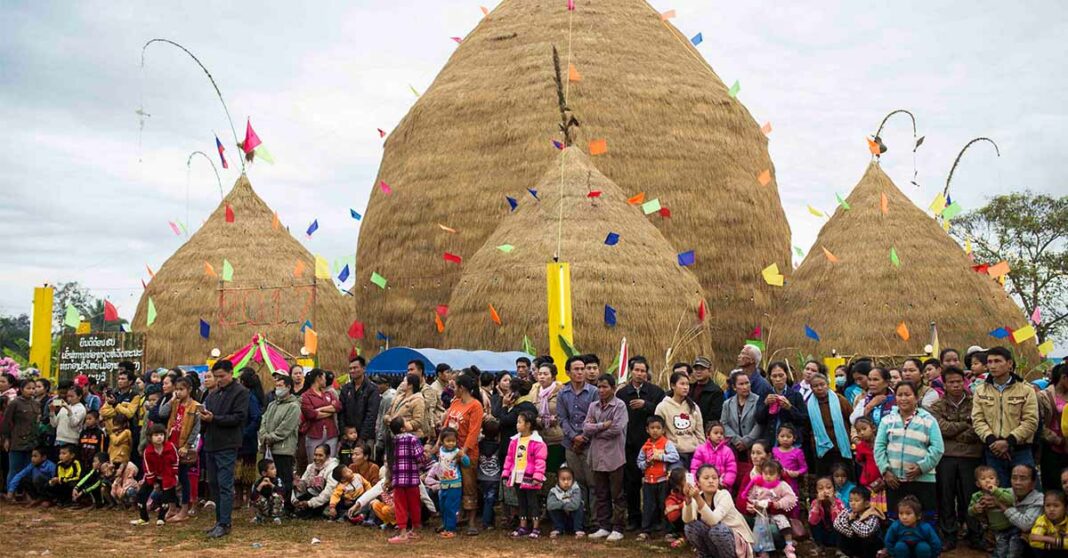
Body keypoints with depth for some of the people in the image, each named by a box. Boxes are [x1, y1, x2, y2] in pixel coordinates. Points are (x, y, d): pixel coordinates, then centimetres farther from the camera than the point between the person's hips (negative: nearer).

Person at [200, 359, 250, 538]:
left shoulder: (240, 392, -4)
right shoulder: (213, 393, 18)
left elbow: (239, 417, -13)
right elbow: (206, 413, 22)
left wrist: (214, 418, -18)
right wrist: (203, 418, -2)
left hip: (227, 446, -8)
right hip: (211, 444, 8)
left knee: (225, 486, -7)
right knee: (214, 483, 12)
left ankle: (224, 524, -5)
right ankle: (220, 520, 21)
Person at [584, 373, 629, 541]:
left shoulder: (620, 406, -6)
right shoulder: (593, 406, 9)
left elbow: (617, 429, -17)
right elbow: (586, 428, 0)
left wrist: (595, 429, -7)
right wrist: (603, 425, -13)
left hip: (614, 456, -5)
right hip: (597, 456, 5)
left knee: (617, 495, 3)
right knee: (601, 495, 12)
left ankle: (617, 529, 10)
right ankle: (604, 527, 20)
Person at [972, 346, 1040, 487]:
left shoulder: (1025, 389, 1)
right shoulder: (980, 390, 8)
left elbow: (1031, 421, -6)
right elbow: (977, 420, 1)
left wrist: (1008, 441, -16)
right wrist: (991, 441, -16)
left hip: (1021, 452, -2)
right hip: (993, 453, 2)